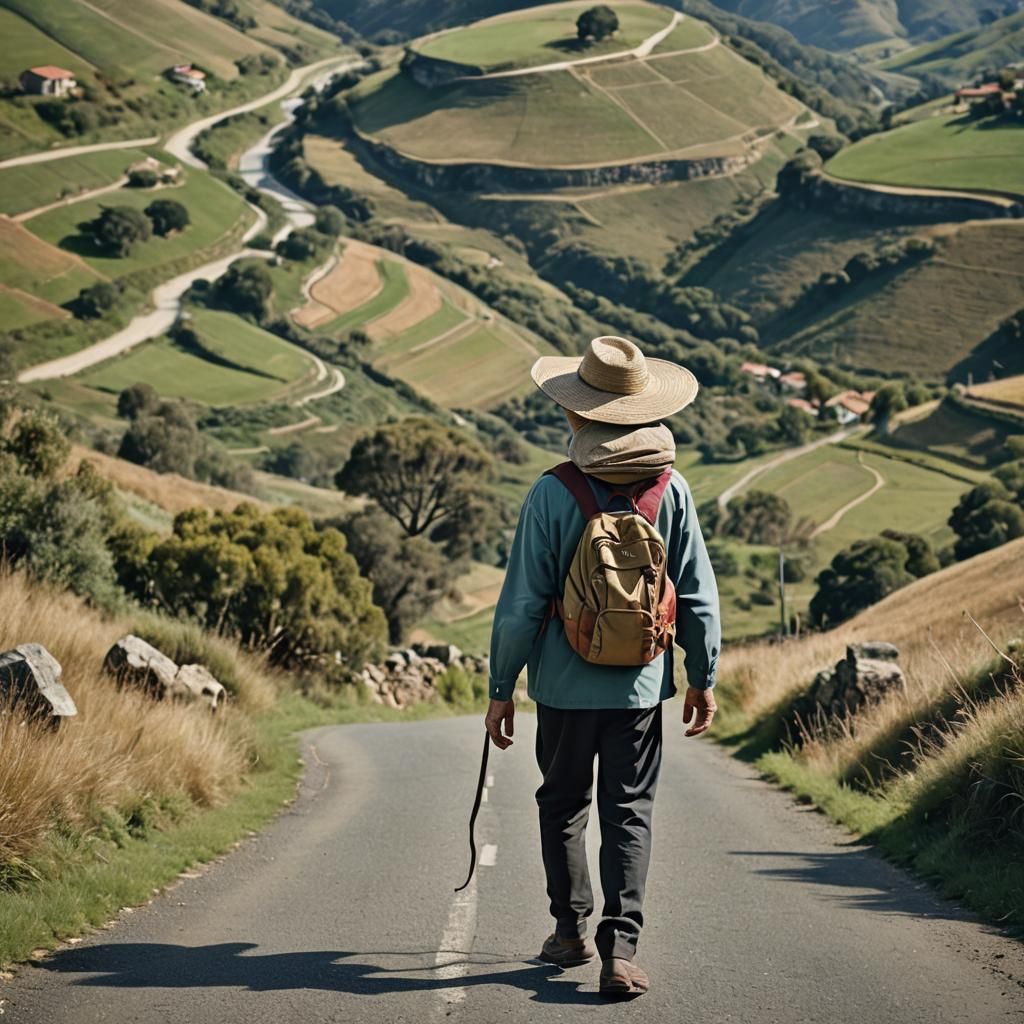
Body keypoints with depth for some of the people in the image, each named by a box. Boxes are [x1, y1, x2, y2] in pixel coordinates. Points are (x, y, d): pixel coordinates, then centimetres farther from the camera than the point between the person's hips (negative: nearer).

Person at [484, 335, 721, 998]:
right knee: (630, 813, 5)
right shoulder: (671, 489, -3)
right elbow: (698, 596, 1)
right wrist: (703, 679, 12)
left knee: (563, 806, 18)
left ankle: (572, 929, 26)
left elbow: (521, 603, -9)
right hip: (641, 687, 1)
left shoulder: (553, 494, -10)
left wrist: (501, 688, 1)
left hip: (565, 685, -1)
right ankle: (620, 946, -7)